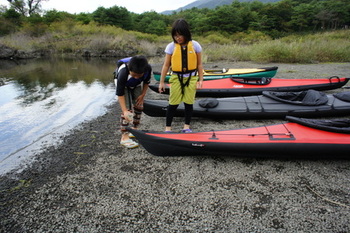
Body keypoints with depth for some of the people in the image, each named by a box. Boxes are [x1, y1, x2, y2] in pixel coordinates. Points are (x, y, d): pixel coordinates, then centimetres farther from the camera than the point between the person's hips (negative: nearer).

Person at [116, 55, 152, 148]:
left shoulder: (148, 68, -31)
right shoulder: (123, 73, -42)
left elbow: (146, 82, -7)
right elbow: (120, 94, -36)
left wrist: (143, 95, -11)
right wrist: (124, 111, -43)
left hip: (137, 86, 5)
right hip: (124, 86, -5)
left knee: (139, 106, 4)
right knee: (128, 109, -17)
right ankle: (124, 137, -15)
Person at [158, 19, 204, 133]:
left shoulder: (195, 45, -3)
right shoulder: (171, 46, -5)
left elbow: (199, 64, 3)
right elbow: (166, 65, -1)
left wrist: (200, 79, 1)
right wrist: (161, 82, -1)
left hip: (191, 78, 1)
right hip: (176, 78, -1)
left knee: (189, 102, 6)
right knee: (173, 103, 0)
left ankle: (186, 126, 21)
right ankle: (168, 127, 13)